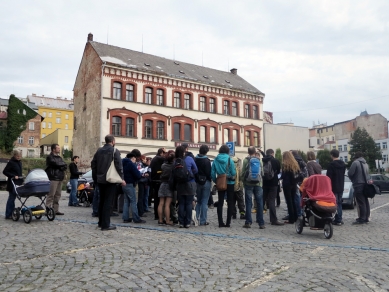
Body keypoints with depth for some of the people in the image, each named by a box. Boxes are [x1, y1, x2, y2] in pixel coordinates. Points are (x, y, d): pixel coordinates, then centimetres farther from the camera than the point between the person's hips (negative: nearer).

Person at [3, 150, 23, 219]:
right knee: (11, 198, -4)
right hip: (12, 183, -7)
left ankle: (11, 213, 19)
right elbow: (5, 171, -11)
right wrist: (13, 176, -18)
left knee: (13, 198, 12)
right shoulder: (11, 162, -10)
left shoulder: (19, 162, 12)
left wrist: (21, 176, 9)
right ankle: (8, 215, 2)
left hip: (18, 182, 7)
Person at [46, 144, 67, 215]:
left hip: (60, 178, 8)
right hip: (53, 178, -8)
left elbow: (65, 166, 11)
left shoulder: (59, 157, 21)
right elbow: (55, 164, -16)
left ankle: (55, 210, 13)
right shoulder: (50, 157, -1)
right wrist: (62, 164, 1)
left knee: (58, 195, 8)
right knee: (51, 195, -9)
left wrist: (60, 167, -8)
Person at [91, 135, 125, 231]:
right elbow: (119, 165, -14)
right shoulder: (114, 151, -7)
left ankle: (101, 222, 25)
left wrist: (95, 177, 19)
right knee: (108, 202, -4)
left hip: (100, 179, 6)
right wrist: (122, 178, -10)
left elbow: (93, 164, 12)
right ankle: (105, 224, -3)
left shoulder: (99, 151, 11)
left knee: (102, 201, 16)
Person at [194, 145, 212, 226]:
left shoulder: (195, 160, 3)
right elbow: (209, 172, -14)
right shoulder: (206, 160, -13)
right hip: (206, 182, -5)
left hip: (197, 182, 5)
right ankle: (203, 220, 3)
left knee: (198, 201, 17)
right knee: (204, 202, 1)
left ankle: (196, 219, 17)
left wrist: (196, 179, 10)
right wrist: (210, 179, 3)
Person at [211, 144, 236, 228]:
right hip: (230, 183, -2)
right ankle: (228, 222, 6)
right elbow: (233, 173, -12)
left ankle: (220, 222, 10)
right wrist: (232, 177, 9)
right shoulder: (229, 160, -10)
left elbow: (212, 173, -4)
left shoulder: (216, 160, -3)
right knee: (230, 203, 8)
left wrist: (216, 181, 8)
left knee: (220, 203, 10)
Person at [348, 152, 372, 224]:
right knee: (365, 202, 13)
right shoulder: (366, 164, 15)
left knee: (361, 203, -7)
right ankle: (366, 217, 20)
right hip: (365, 184, 8)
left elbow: (350, 173, -13)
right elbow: (367, 174, 19)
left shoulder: (355, 162, -12)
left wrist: (353, 180, 4)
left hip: (358, 185, -8)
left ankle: (362, 219, -6)